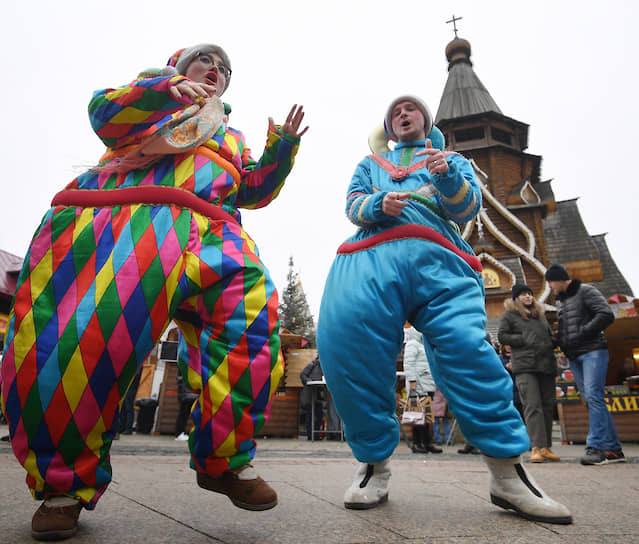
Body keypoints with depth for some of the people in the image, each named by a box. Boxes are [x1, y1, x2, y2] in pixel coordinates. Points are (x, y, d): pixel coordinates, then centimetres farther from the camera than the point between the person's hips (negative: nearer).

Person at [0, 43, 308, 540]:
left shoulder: (230, 136, 38)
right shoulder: (155, 89, 31)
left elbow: (254, 190, 25)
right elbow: (105, 115, 11)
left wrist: (282, 148, 13)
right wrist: (164, 89, -3)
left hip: (202, 231, 2)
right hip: (106, 217, -1)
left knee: (251, 307, -26)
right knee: (62, 340, -15)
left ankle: (223, 460, -13)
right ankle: (65, 481, 7)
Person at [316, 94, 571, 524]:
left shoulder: (453, 160, 31)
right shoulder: (370, 164, 35)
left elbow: (468, 207, 11)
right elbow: (353, 205, 17)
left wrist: (447, 176, -10)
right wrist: (379, 204, -7)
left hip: (438, 255, 0)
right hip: (370, 254, 1)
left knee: (466, 345, -22)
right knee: (343, 338, -23)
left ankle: (509, 475, -11)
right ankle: (375, 465, -9)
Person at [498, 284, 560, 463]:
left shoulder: (540, 314, 24)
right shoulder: (509, 315, 7)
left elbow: (550, 335, 31)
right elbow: (502, 337, -1)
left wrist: (552, 343, 9)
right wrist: (525, 339, -12)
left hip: (546, 366, 6)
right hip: (525, 367, -6)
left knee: (547, 405, 6)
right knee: (532, 405, -13)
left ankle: (547, 447, 15)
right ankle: (537, 447, -14)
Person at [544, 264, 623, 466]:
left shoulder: (585, 291, -2)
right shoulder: (560, 301, 21)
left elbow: (607, 315, -12)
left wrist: (581, 334, -15)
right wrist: (560, 340, 5)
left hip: (593, 351, -8)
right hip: (574, 357, 8)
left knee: (593, 397, -15)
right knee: (591, 400, 5)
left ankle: (596, 447, -15)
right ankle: (613, 449, 10)